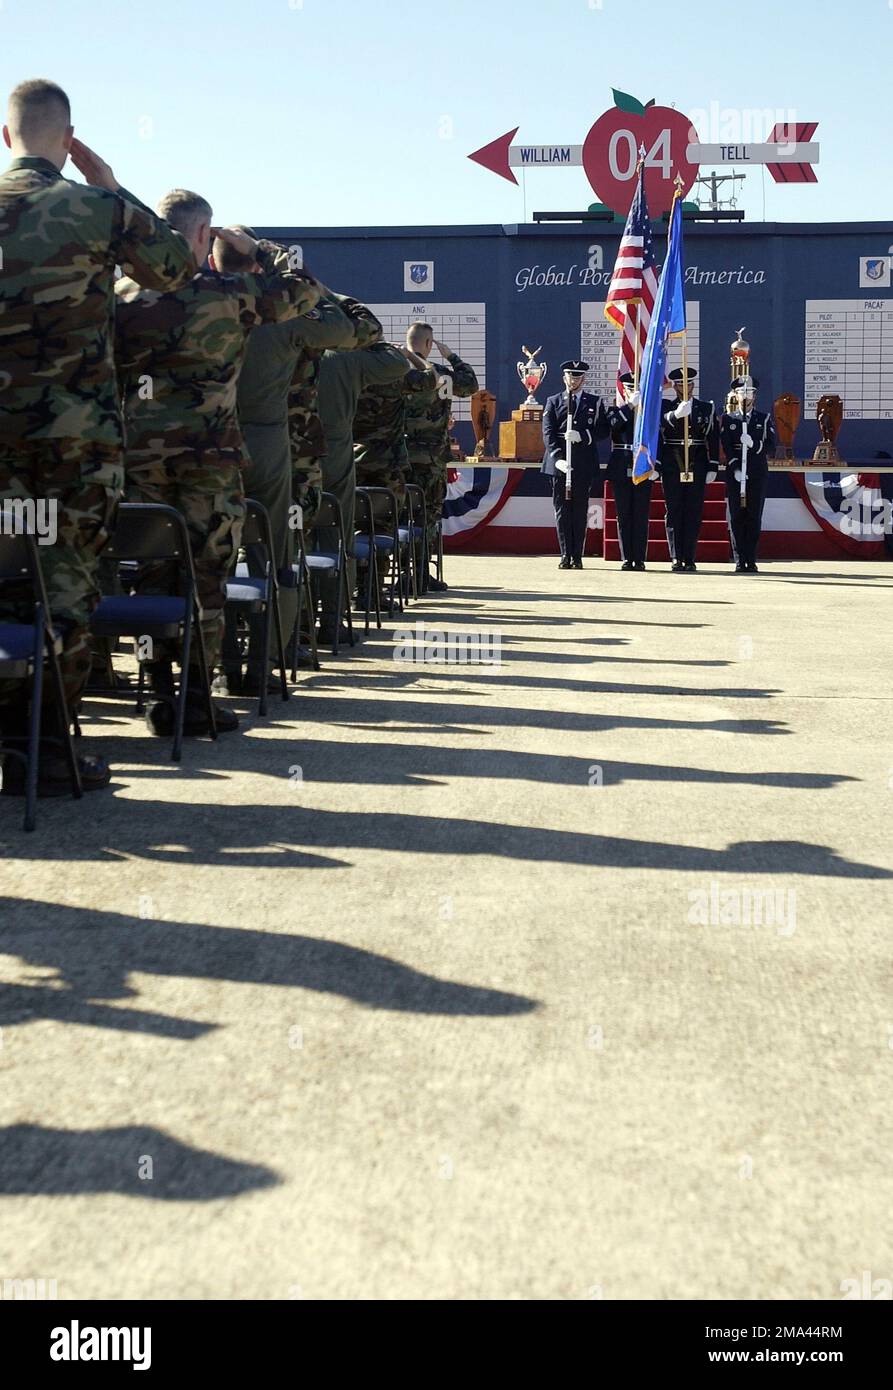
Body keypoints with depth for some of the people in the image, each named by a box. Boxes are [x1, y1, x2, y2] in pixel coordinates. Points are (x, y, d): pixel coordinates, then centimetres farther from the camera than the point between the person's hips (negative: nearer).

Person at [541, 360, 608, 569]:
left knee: (580, 511, 0)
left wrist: (582, 435, -13)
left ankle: (577, 556, 4)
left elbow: (603, 430, 5)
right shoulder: (553, 402, 12)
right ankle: (565, 556, 2)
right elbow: (548, 434, 1)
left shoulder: (595, 402, 13)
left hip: (584, 464, 0)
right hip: (559, 463, 0)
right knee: (562, 511, -1)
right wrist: (557, 458, -13)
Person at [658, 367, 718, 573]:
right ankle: (677, 559, 2)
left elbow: (713, 439, 7)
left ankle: (689, 559, 3)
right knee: (674, 512, -1)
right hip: (672, 467, -1)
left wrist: (712, 467, 0)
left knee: (694, 513, 0)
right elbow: (657, 435, -10)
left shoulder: (706, 408, 9)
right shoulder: (665, 408, 5)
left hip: (697, 466, 1)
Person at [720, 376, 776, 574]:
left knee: (754, 517, -2)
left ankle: (751, 561, 1)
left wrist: (754, 444, -15)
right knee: (736, 517, -3)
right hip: (735, 473, 0)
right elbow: (726, 446, 1)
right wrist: (735, 467, -12)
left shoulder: (765, 419, 11)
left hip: (758, 474, 0)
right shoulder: (727, 419, 10)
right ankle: (739, 561, 0)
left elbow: (771, 446, 3)